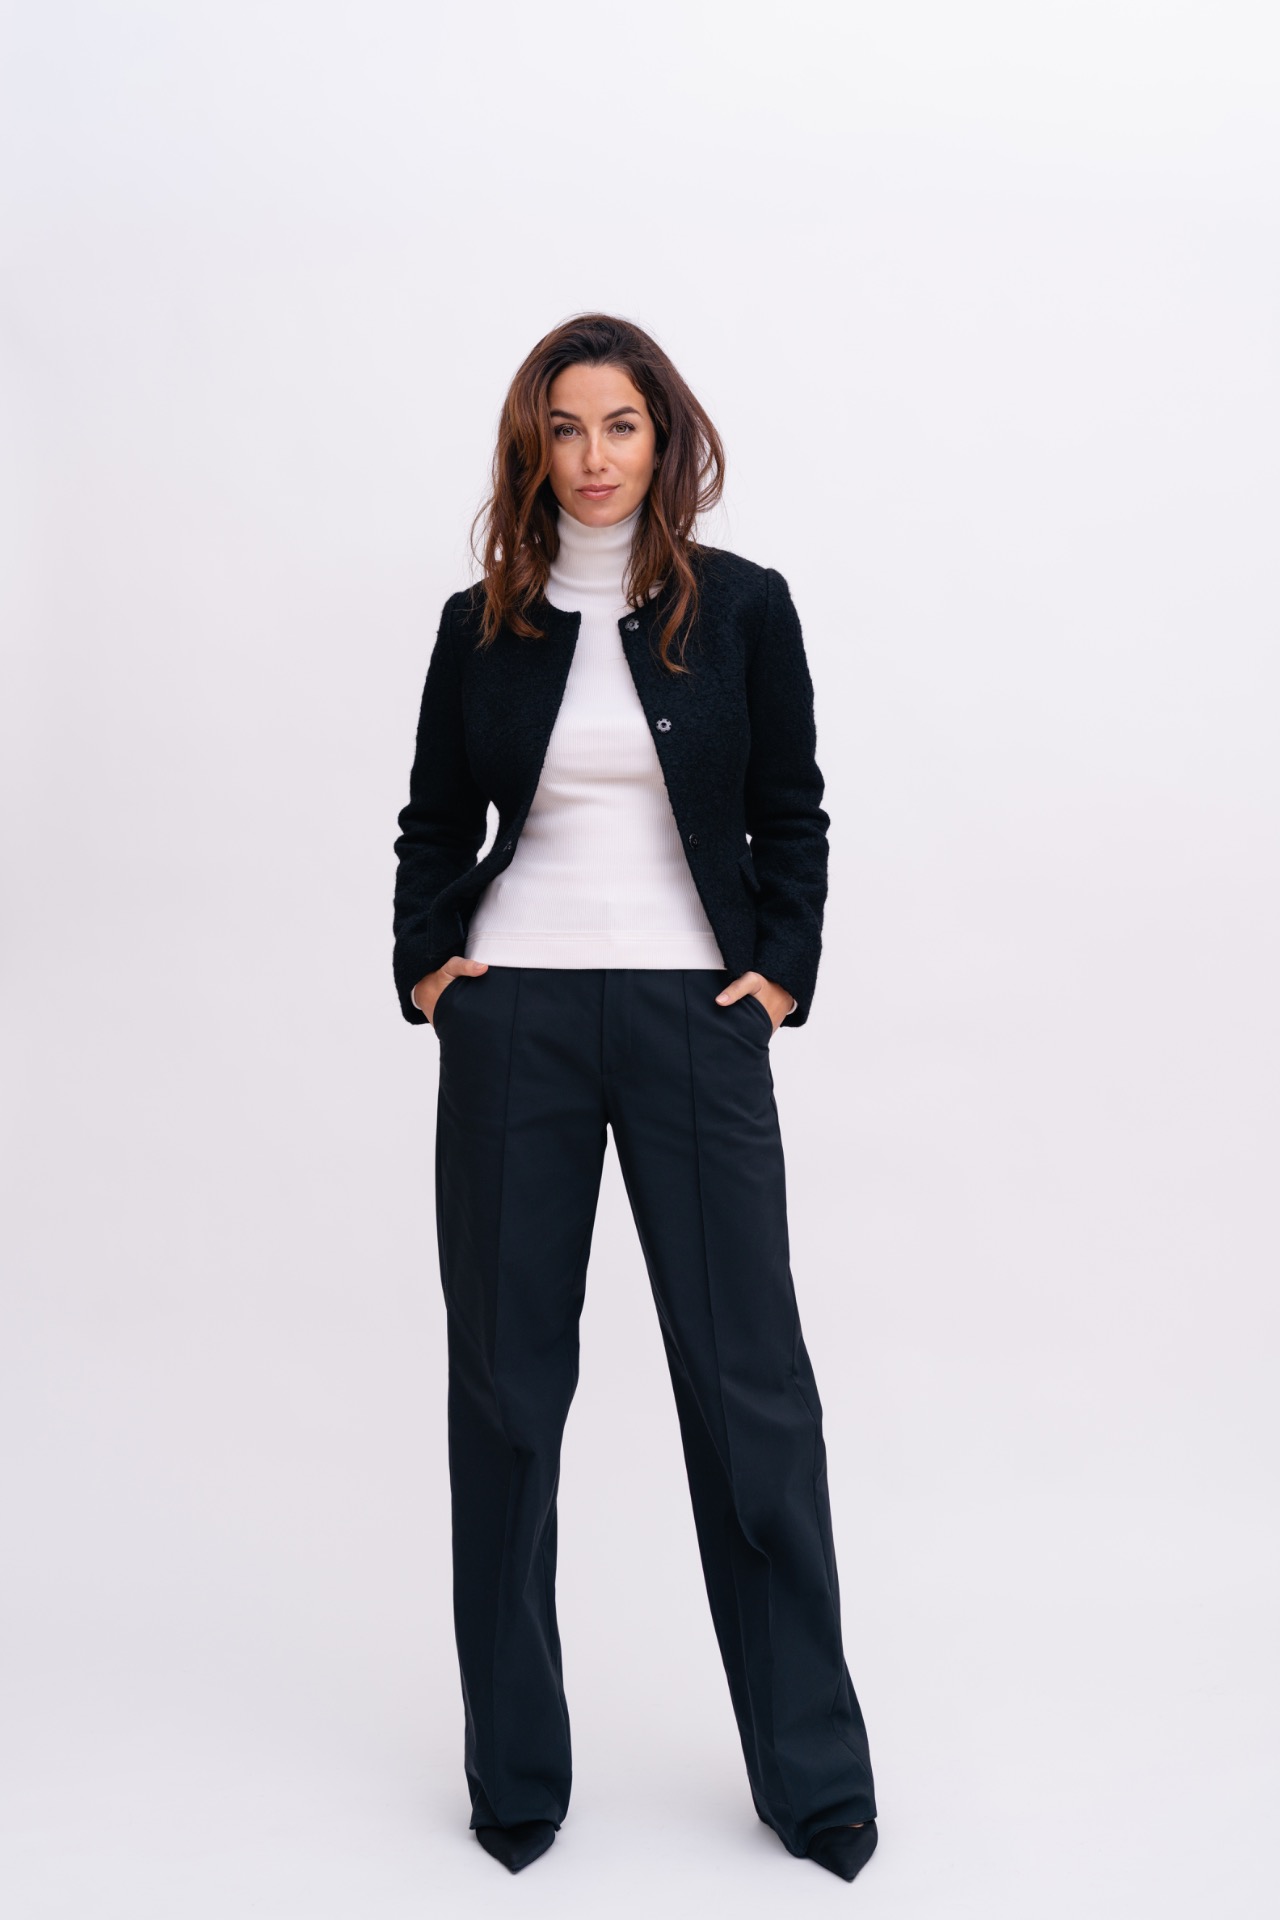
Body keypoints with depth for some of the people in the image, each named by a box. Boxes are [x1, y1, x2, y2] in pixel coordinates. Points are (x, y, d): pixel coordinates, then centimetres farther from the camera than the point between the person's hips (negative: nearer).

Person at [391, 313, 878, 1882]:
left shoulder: (742, 608, 4)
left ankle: (813, 1769, 14)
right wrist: (424, 962, 0)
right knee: (506, 1376, 5)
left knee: (748, 1374, -1)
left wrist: (782, 970, -4)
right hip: (513, 1019, 2)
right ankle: (514, 1765, 19)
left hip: (695, 1017, -1)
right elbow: (435, 823, 13)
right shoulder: (481, 623, 7)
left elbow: (790, 816, 7)